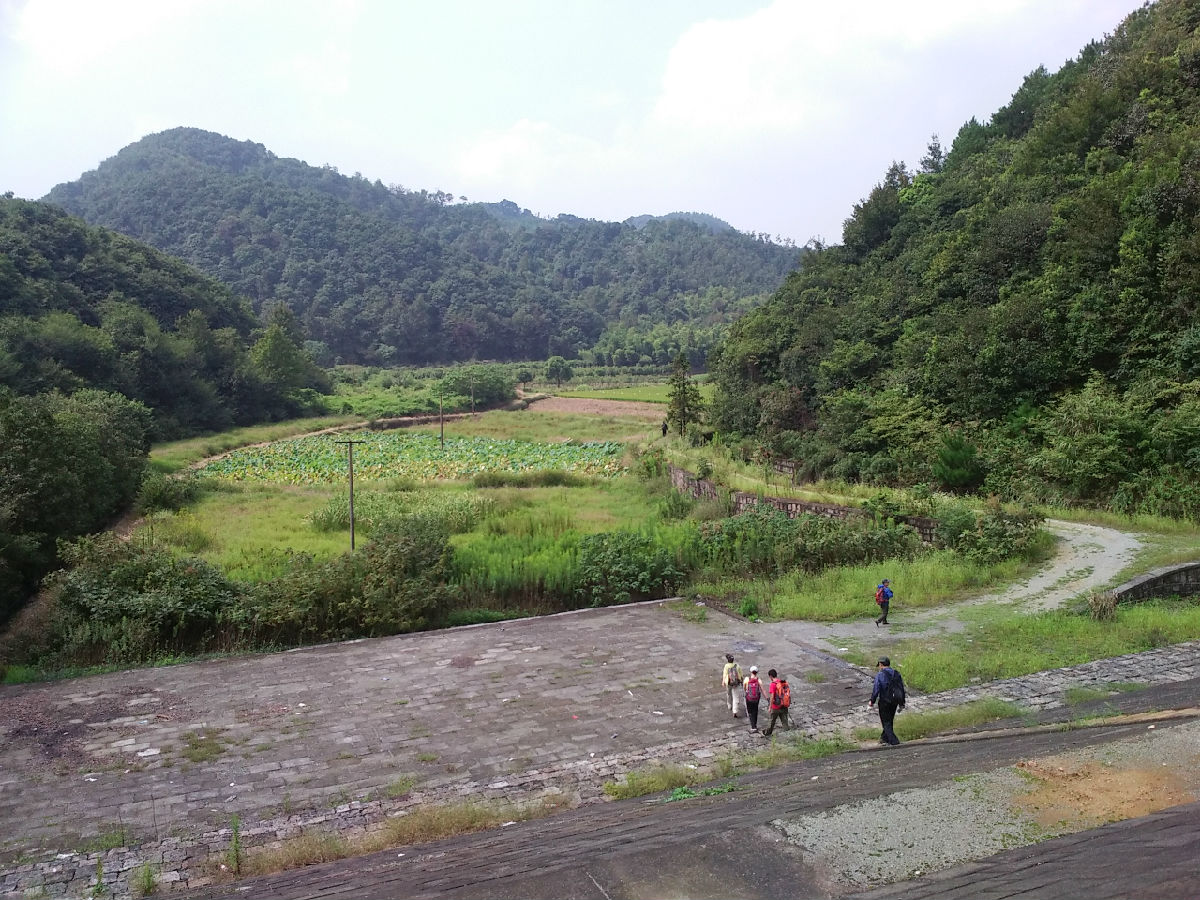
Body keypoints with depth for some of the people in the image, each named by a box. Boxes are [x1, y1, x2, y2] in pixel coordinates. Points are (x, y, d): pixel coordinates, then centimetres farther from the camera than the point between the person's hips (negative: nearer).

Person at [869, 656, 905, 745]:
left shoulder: (880, 675, -14)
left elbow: (876, 689, -17)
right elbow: (902, 689, 7)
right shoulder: (896, 674, 4)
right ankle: (885, 738, 36)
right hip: (895, 701, 6)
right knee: (889, 720, 21)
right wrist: (901, 703, 14)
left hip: (884, 702, -6)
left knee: (886, 723, 3)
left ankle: (894, 742, -5)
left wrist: (872, 701, -5)